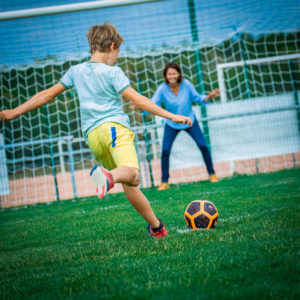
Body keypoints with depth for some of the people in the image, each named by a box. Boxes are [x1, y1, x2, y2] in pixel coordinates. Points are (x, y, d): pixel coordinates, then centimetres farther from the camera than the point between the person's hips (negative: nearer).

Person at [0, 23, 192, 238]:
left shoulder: (76, 71, 19)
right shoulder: (113, 72, 4)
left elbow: (48, 94, 24)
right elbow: (138, 100, -3)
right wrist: (170, 116, -2)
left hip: (92, 134, 6)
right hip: (115, 126, -6)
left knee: (130, 184, 9)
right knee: (132, 174, -27)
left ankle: (156, 226, 7)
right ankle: (110, 176, -60)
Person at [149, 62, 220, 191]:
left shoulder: (186, 84, -17)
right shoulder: (162, 89, -19)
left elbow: (197, 98, -5)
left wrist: (209, 97, -23)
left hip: (190, 121, 1)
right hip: (172, 124, 0)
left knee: (203, 146, -7)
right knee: (165, 151, -12)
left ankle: (211, 173, 14)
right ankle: (164, 182, 1)